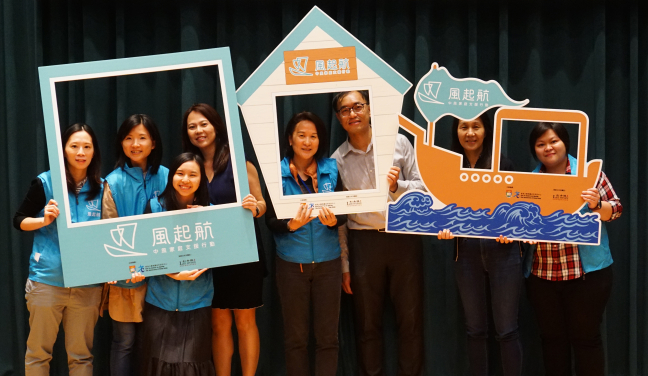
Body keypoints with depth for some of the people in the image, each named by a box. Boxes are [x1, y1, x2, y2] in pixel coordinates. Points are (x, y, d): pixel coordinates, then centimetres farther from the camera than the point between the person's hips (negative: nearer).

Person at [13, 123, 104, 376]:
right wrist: (44, 220, -15)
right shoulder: (45, 182, -4)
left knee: (81, 354, 11)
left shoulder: (102, 187, 3)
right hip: (48, 279, -2)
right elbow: (18, 221, 3)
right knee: (39, 351, 9)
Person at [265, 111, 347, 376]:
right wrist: (291, 225, -27)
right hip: (291, 263, -1)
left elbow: (344, 213, 1)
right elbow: (270, 220, -7)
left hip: (327, 261, 2)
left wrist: (333, 221, -21)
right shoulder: (277, 172, -6)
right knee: (295, 336, 10)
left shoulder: (331, 168, 0)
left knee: (327, 335, 8)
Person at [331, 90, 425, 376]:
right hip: (363, 243, 1)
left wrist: (397, 186, -20)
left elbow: (422, 189, 1)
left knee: (410, 319, 5)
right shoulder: (337, 160, 4)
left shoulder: (398, 143, 0)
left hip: (404, 238, -1)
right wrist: (344, 266, 5)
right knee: (367, 323, 9)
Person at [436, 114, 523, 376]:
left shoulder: (503, 165, -1)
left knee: (506, 330, 0)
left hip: (503, 251, -2)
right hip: (467, 254, 2)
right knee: (475, 330, 10)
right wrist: (444, 227, -12)